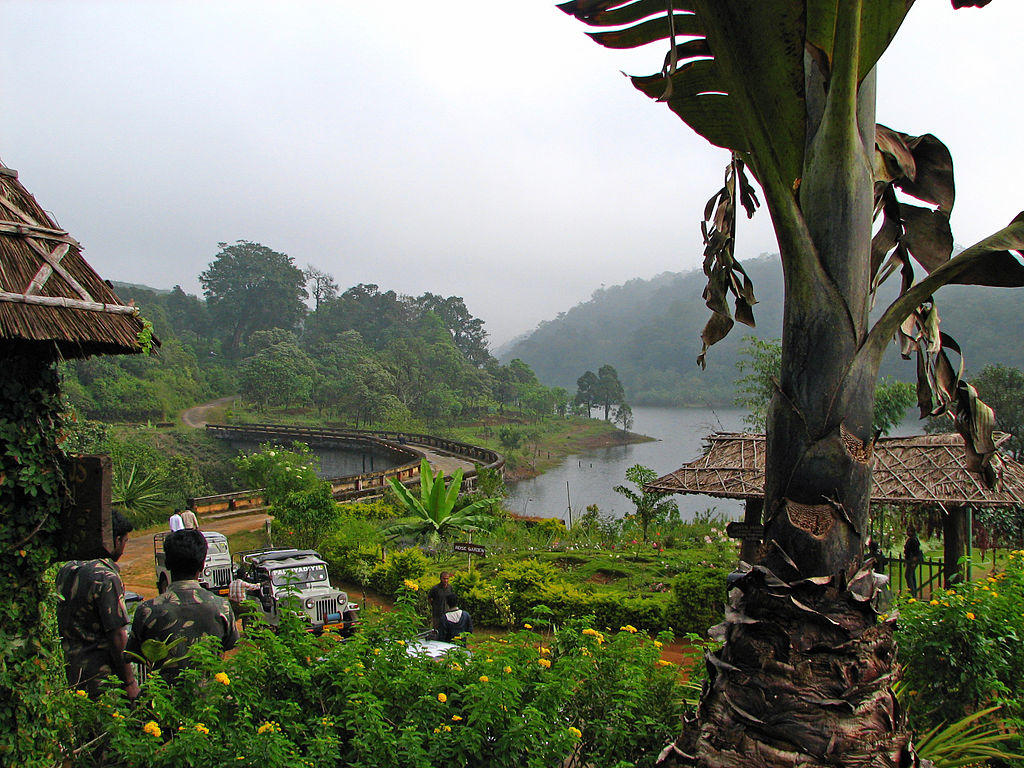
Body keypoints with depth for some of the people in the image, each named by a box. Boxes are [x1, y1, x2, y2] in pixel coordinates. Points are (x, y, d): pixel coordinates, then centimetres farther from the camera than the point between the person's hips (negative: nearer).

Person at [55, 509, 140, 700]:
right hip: (100, 675, -8)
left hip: (71, 672, 8)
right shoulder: (107, 578, -21)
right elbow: (117, 636, -20)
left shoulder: (65, 569, 5)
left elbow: (63, 623, 14)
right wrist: (130, 683, -12)